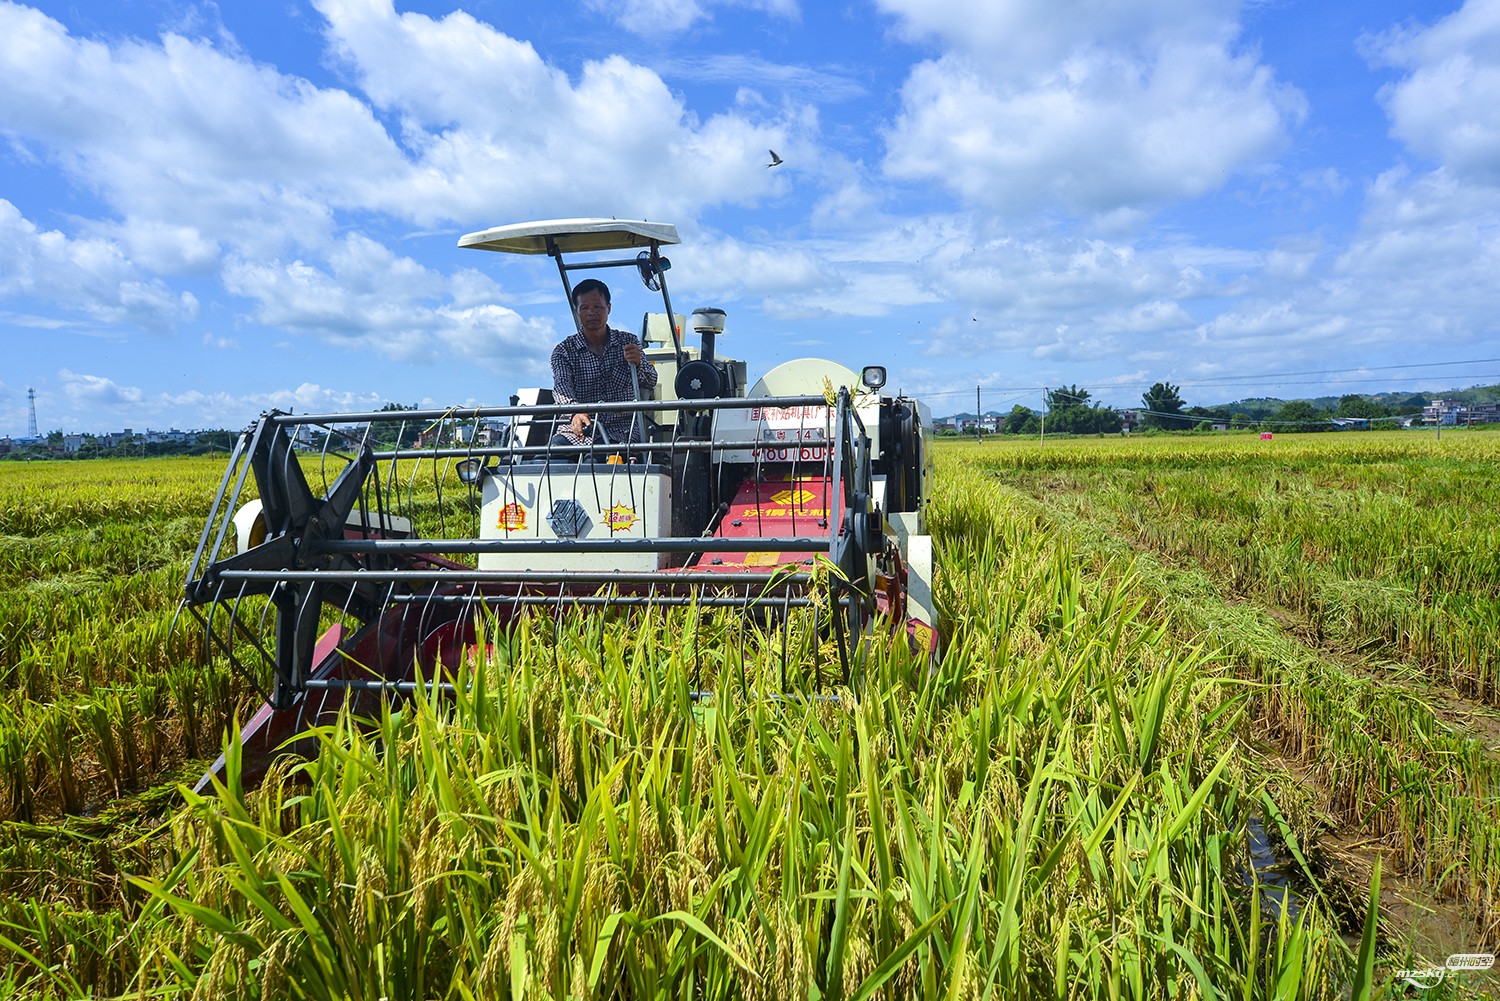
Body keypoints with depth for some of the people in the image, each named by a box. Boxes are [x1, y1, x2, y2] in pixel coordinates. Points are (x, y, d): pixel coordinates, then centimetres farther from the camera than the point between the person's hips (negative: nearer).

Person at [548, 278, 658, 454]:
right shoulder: (563, 351, 8)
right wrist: (576, 412, -35)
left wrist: (638, 363, -25)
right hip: (578, 431, 0)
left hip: (621, 429, 0)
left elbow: (650, 382, 0)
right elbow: (561, 386, -11)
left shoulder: (628, 342, 12)